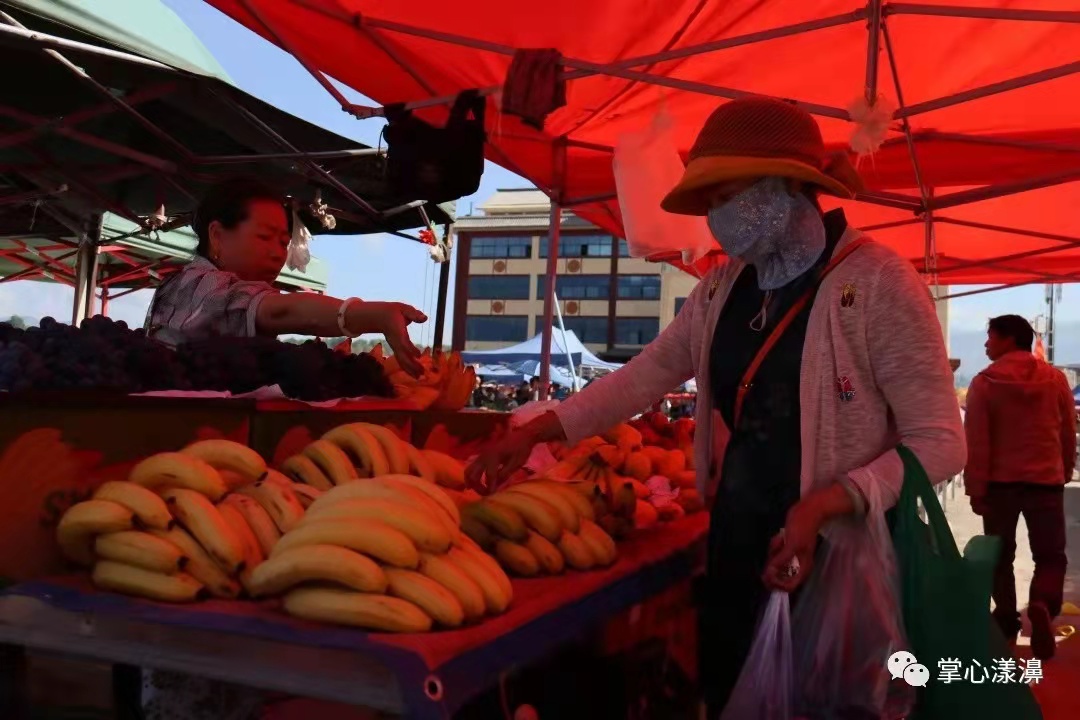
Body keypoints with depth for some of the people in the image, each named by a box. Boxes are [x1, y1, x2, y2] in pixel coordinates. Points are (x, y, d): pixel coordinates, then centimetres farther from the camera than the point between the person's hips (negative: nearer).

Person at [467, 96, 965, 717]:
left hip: (836, 560, -5)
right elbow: (646, 376, 7)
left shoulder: (877, 282, -16)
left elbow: (940, 442, -15)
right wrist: (534, 434, 0)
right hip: (735, 547, 6)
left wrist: (821, 506, -27)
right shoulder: (724, 288, 3)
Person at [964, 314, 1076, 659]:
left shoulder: (984, 383, -7)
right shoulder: (1056, 378, 1)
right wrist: (1065, 473, 22)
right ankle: (1042, 605, -16)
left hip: (1000, 481, -1)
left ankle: (1007, 619, 18)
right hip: (1046, 481, 1)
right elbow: (1068, 434, 9)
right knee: (1051, 555, 9)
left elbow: (976, 441, -9)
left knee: (1001, 556, 14)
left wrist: (975, 488, -4)